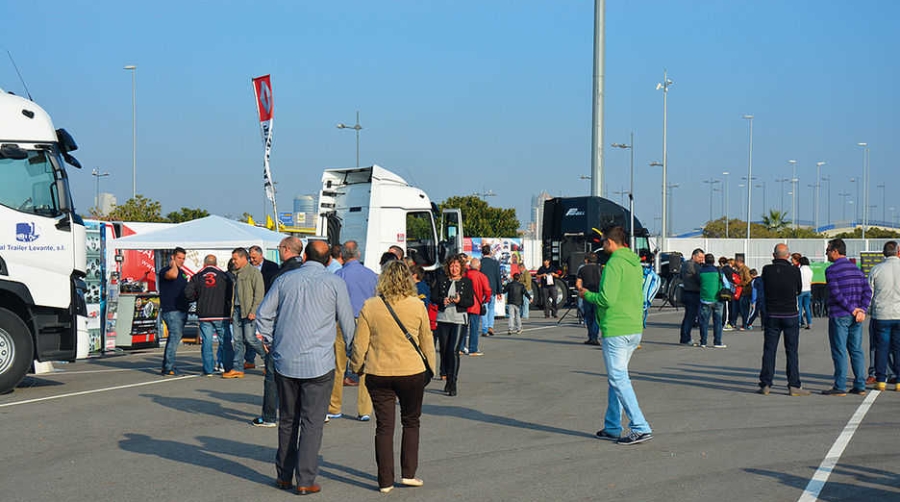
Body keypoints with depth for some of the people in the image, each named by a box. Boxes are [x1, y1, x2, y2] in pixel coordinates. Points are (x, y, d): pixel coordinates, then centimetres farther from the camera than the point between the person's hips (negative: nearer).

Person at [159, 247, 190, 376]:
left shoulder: (182, 272, 19)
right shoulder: (164, 271, -6)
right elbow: (172, 275, -29)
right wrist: (173, 264, -11)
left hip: (182, 310, 9)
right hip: (171, 310, -9)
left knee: (174, 337, 11)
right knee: (175, 336, -17)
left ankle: (166, 366, 18)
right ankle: (168, 368, -19)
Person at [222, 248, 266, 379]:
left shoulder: (254, 272, -6)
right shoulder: (236, 274, 17)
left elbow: (259, 293, -11)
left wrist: (253, 311, -18)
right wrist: (232, 312, 14)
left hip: (249, 310, -7)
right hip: (237, 309, 7)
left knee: (250, 338, -9)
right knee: (238, 340, 4)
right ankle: (238, 369, 6)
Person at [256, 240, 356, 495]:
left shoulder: (284, 280, 5)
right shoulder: (334, 283, -3)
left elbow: (263, 315, 7)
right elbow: (347, 321, 2)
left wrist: (270, 343, 19)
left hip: (285, 362, 3)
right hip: (319, 364, -3)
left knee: (287, 421, 14)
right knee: (312, 423, 1)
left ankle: (284, 476, 21)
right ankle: (305, 481, -2)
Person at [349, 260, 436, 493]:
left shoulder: (369, 307, -6)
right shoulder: (417, 306, -5)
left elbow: (359, 344, -3)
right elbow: (427, 342, 5)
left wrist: (356, 368, 14)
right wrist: (430, 369, 18)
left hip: (378, 374, 0)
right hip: (412, 372, 0)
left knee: (384, 426, 7)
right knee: (411, 423, 17)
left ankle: (385, 481, 10)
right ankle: (408, 473, 15)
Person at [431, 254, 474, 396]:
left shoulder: (467, 281, 3)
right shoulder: (441, 280, 7)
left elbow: (471, 302, 1)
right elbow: (433, 297, 6)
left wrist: (460, 300, -18)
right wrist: (442, 300, -14)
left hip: (459, 320, -3)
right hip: (443, 319, 3)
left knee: (454, 350, -12)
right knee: (444, 350, 8)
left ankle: (453, 383, -10)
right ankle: (448, 378, 25)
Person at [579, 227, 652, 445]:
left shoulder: (615, 264, -14)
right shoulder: (635, 264, 14)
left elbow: (607, 299, -20)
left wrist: (587, 295, -3)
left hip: (616, 330, -9)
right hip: (635, 329, 9)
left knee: (618, 379, -6)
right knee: (617, 378, 16)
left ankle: (641, 428, -12)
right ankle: (612, 427, 22)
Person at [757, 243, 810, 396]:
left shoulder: (767, 270, -5)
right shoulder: (794, 271, -8)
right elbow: (799, 290, 7)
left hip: (772, 316, 1)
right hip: (790, 315, -1)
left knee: (769, 351, 6)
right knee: (792, 352, 3)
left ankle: (765, 385, 7)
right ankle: (793, 385, 2)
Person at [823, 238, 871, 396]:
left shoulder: (831, 270, -8)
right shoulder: (856, 269, 14)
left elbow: (836, 294, -17)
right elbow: (867, 291, 5)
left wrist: (852, 310, -12)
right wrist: (862, 310, -4)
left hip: (839, 316, -7)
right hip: (856, 318, 7)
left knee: (839, 352, -4)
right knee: (856, 350, 9)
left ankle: (840, 387, -3)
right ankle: (860, 386, 9)